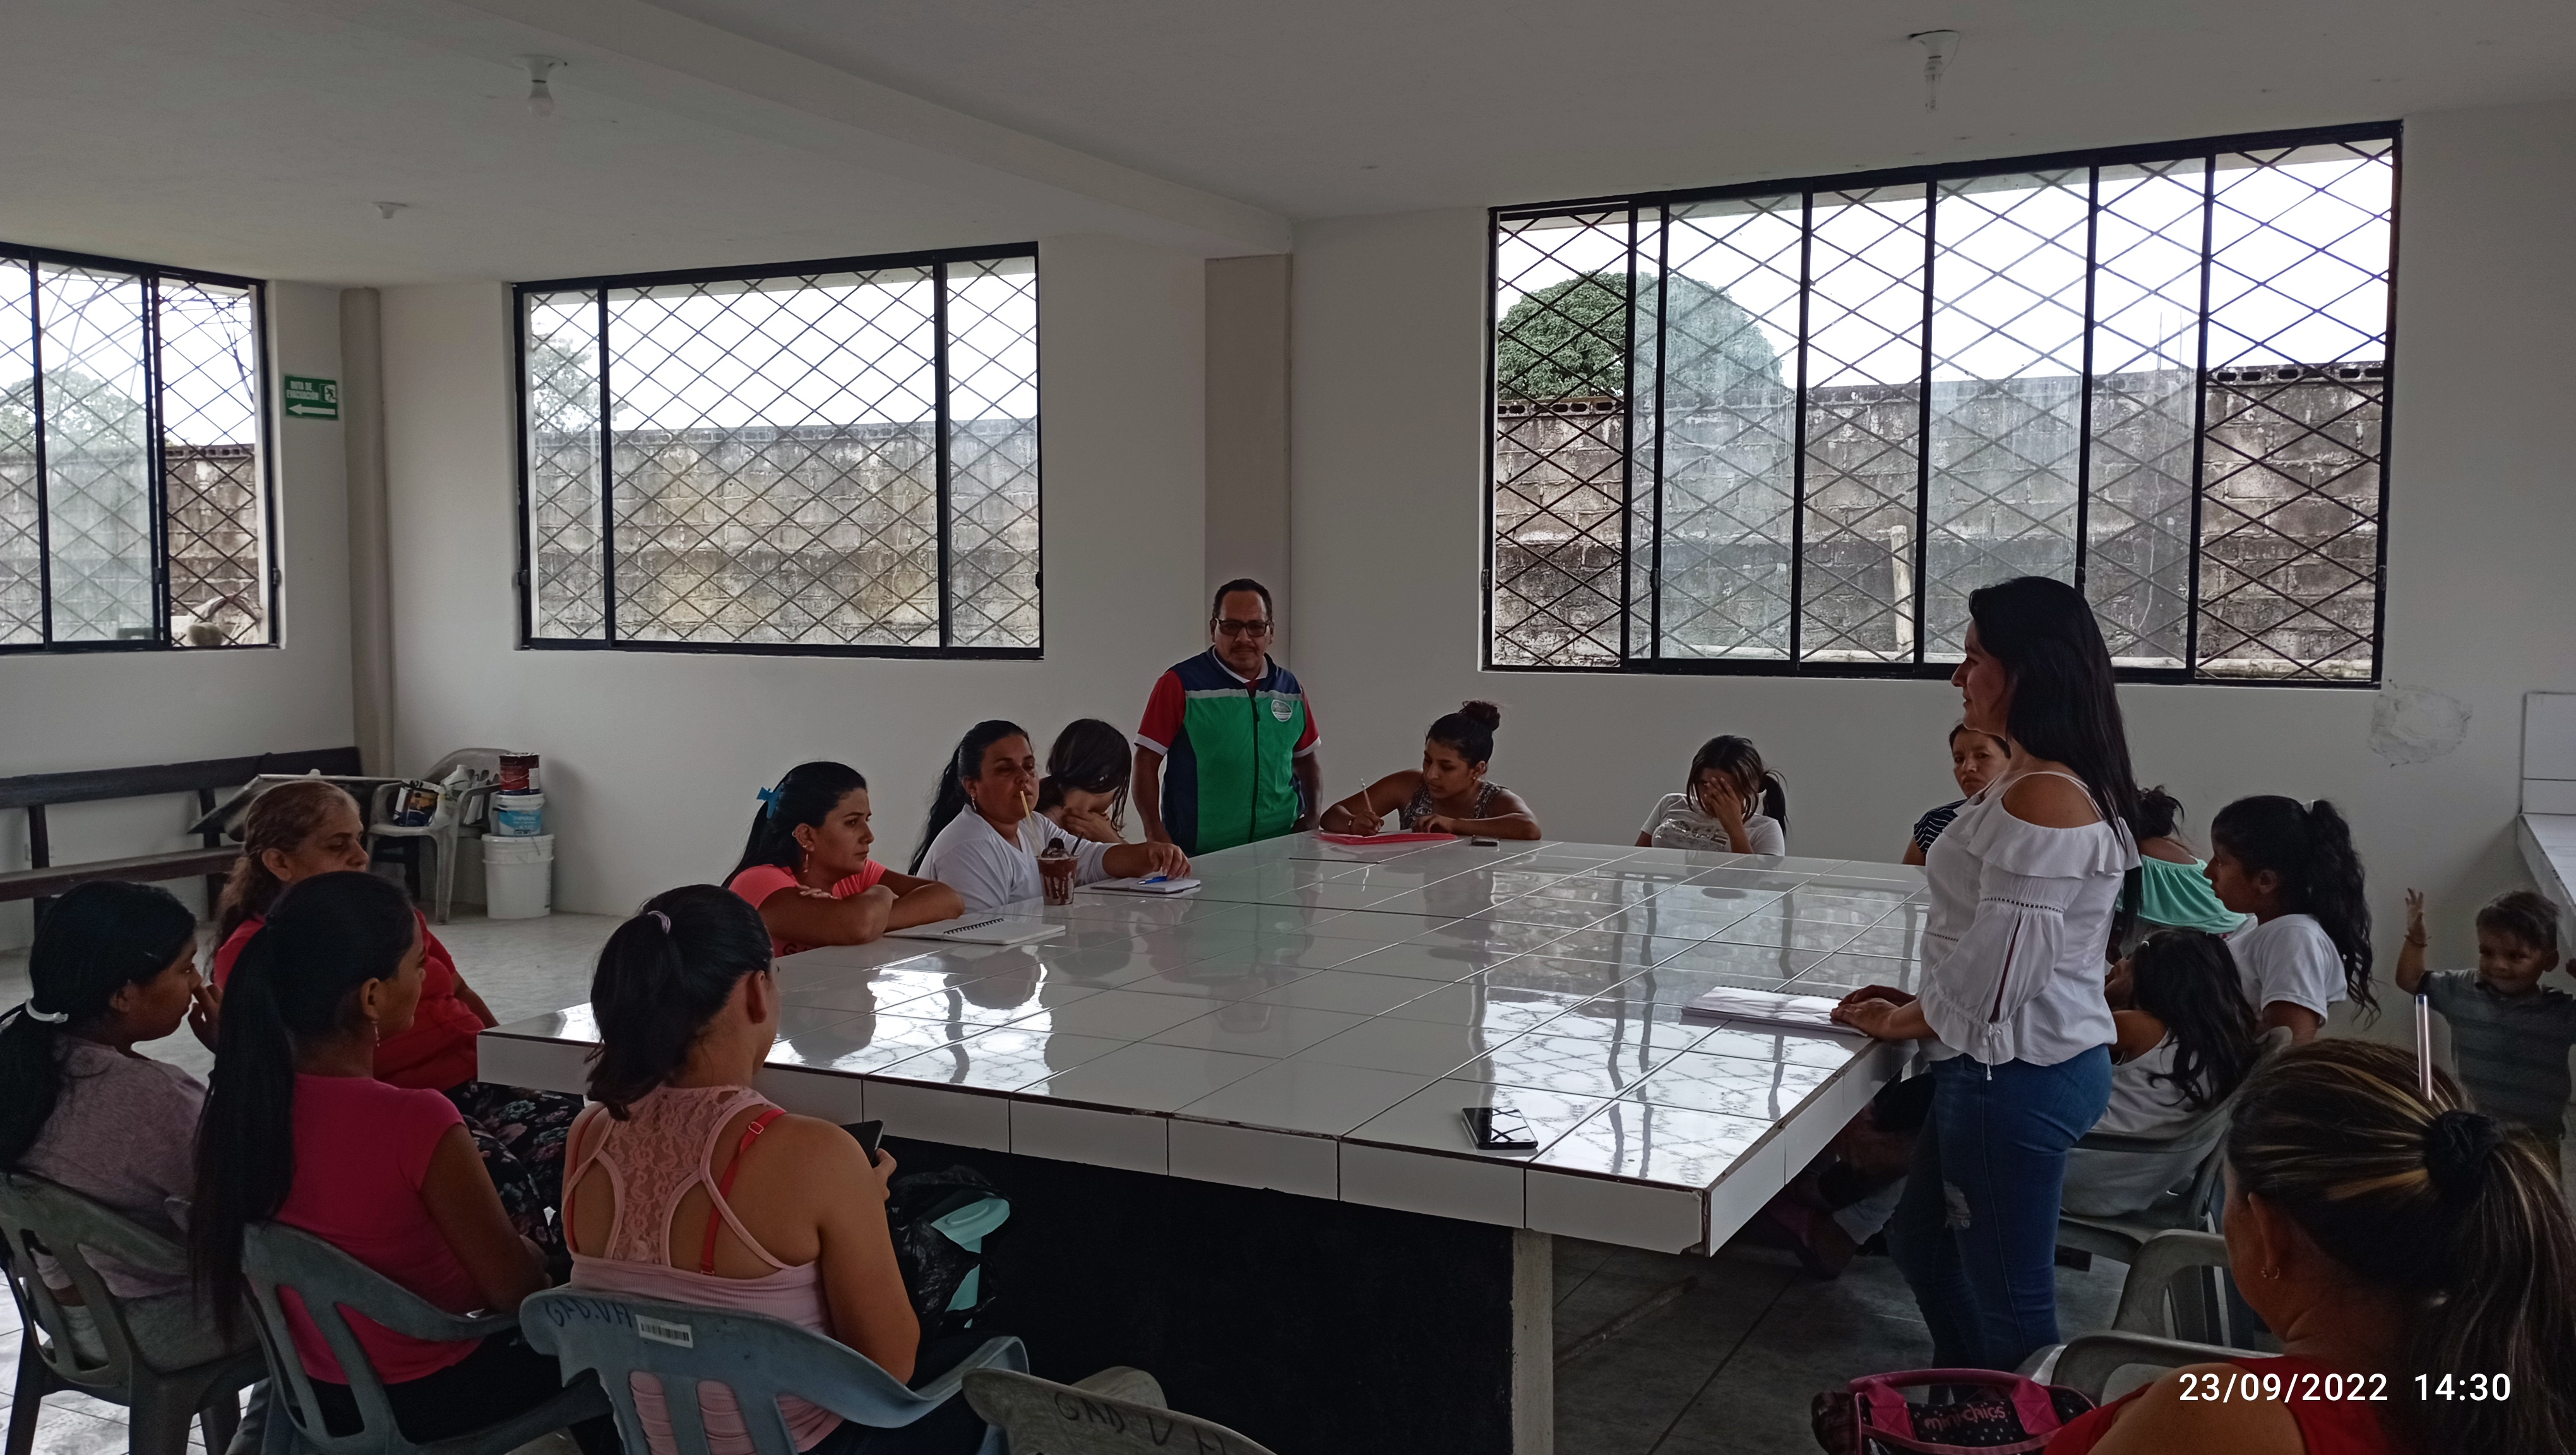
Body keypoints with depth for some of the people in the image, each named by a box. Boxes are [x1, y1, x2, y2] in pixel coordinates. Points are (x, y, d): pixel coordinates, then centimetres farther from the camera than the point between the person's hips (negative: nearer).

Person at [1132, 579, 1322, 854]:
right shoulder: (1180, 685, 0)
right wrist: (1156, 834, -12)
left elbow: (1306, 761, 24)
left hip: (1281, 849, 4)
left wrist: (1312, 818, 8)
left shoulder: (1290, 688, 14)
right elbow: (1146, 763, -2)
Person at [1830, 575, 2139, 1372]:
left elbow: (2004, 966, -23)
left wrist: (1905, 1023, -7)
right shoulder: (2047, 783, 9)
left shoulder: (2042, 800, -24)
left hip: (2018, 1074, -11)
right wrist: (1924, 1001, 11)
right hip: (2022, 1060, 11)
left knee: (2008, 1303, 5)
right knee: (1922, 1240, 25)